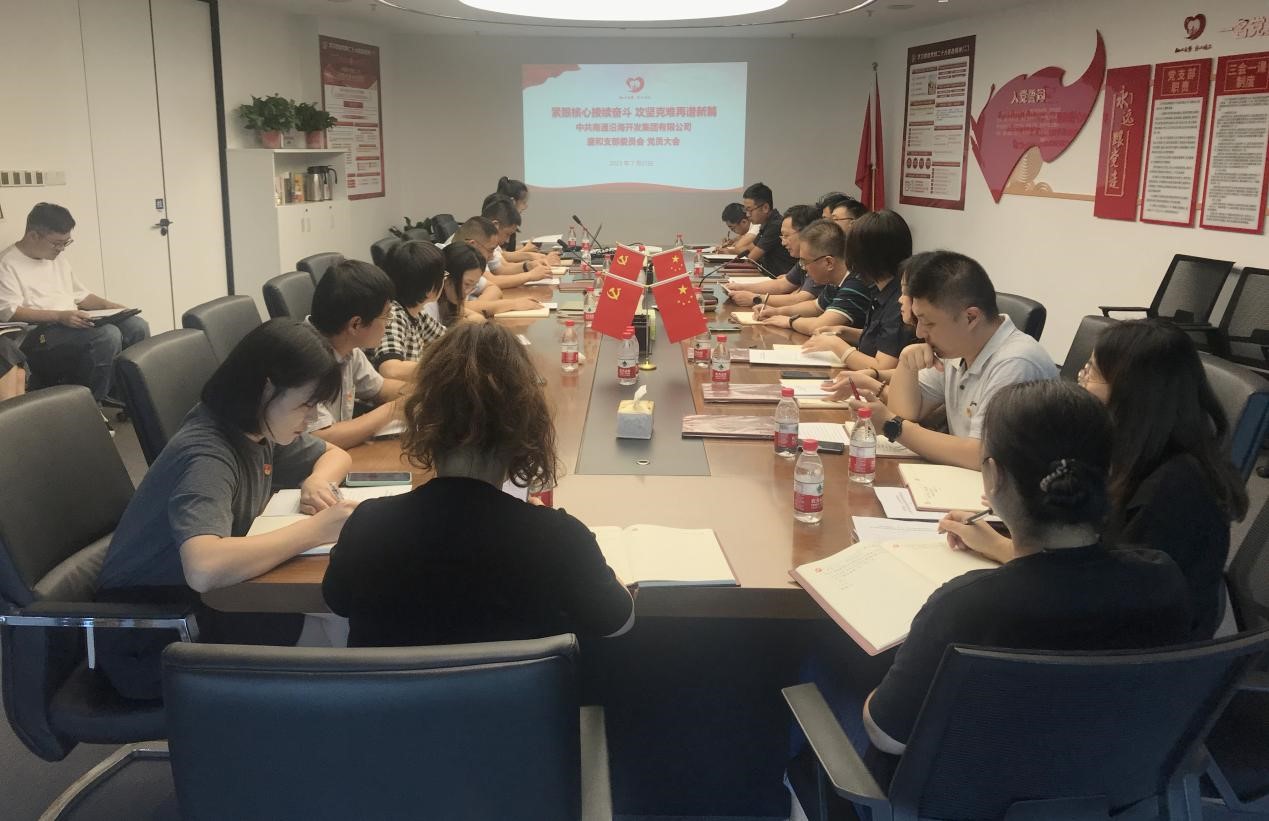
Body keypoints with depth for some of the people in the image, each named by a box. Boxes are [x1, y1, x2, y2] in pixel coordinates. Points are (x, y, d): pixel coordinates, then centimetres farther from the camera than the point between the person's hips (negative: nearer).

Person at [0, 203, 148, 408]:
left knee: (137, 326, -14)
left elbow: (80, 295, 26)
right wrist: (59, 316, -26)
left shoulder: (58, 258, 21)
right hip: (36, 337, -8)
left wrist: (109, 306, 6)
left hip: (70, 325, 8)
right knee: (107, 335, -32)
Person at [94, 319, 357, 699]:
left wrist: (318, 482, -10)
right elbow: (203, 567, -47)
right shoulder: (206, 455, -29)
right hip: (146, 642, -8)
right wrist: (316, 529, -37)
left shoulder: (260, 427, -3)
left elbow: (335, 454, 14)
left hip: (197, 603, 8)